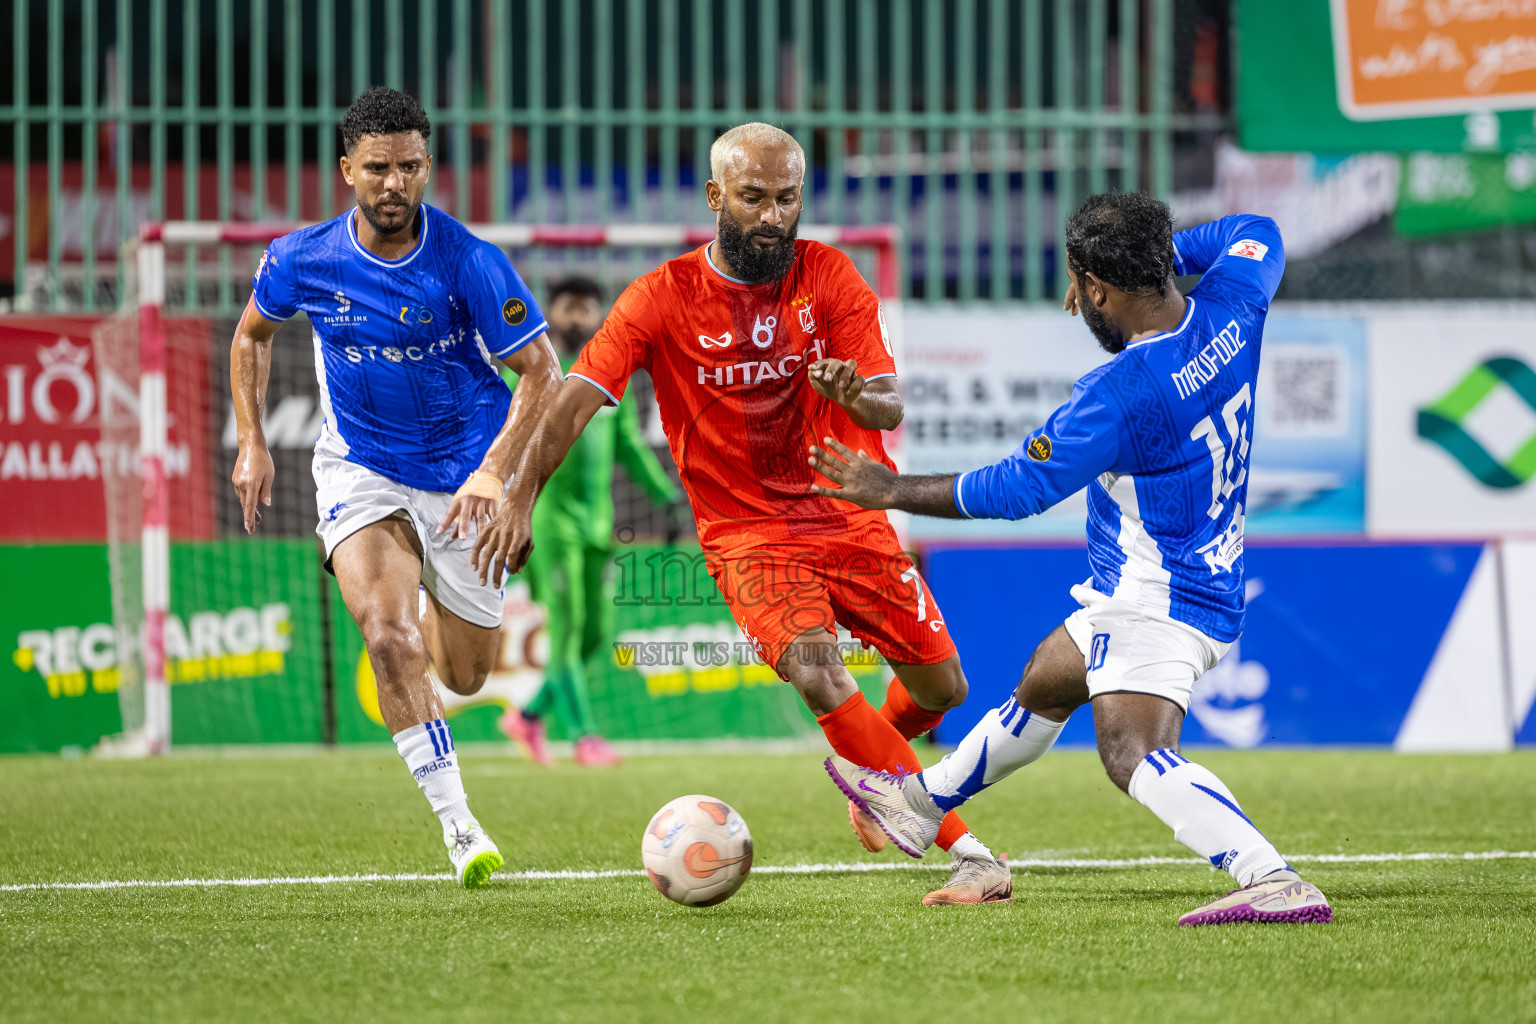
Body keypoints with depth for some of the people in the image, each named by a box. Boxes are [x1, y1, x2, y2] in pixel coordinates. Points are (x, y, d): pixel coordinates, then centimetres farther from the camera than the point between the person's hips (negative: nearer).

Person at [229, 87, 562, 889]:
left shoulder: (469, 263, -20)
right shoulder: (302, 260, -13)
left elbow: (541, 372, -14)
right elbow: (252, 333, 9)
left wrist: (495, 471, -26)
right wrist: (251, 444, 3)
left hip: (461, 477, 0)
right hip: (359, 471, 0)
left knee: (464, 676, 13)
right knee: (389, 636, -26)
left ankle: (434, 586, 51)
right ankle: (457, 825, -19)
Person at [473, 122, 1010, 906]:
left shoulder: (828, 277, -4)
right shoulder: (664, 297, -9)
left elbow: (891, 409, -10)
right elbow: (576, 399, -15)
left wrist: (856, 396, -35)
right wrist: (519, 497, -29)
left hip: (850, 517, 3)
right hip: (747, 533, -3)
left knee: (940, 687, 6)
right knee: (817, 676, -27)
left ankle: (875, 771, 44)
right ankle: (967, 852, -23)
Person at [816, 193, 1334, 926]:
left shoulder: (1121, 393, -27)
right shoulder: (1230, 314, -5)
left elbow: (1016, 490, -18)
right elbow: (1257, 238, 20)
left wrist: (892, 492, -7)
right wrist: (1164, 253, 13)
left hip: (1158, 604, -11)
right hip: (1205, 585, 11)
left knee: (1133, 754, -29)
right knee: (1042, 687, 30)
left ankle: (1273, 883, -45)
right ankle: (920, 803, 52)